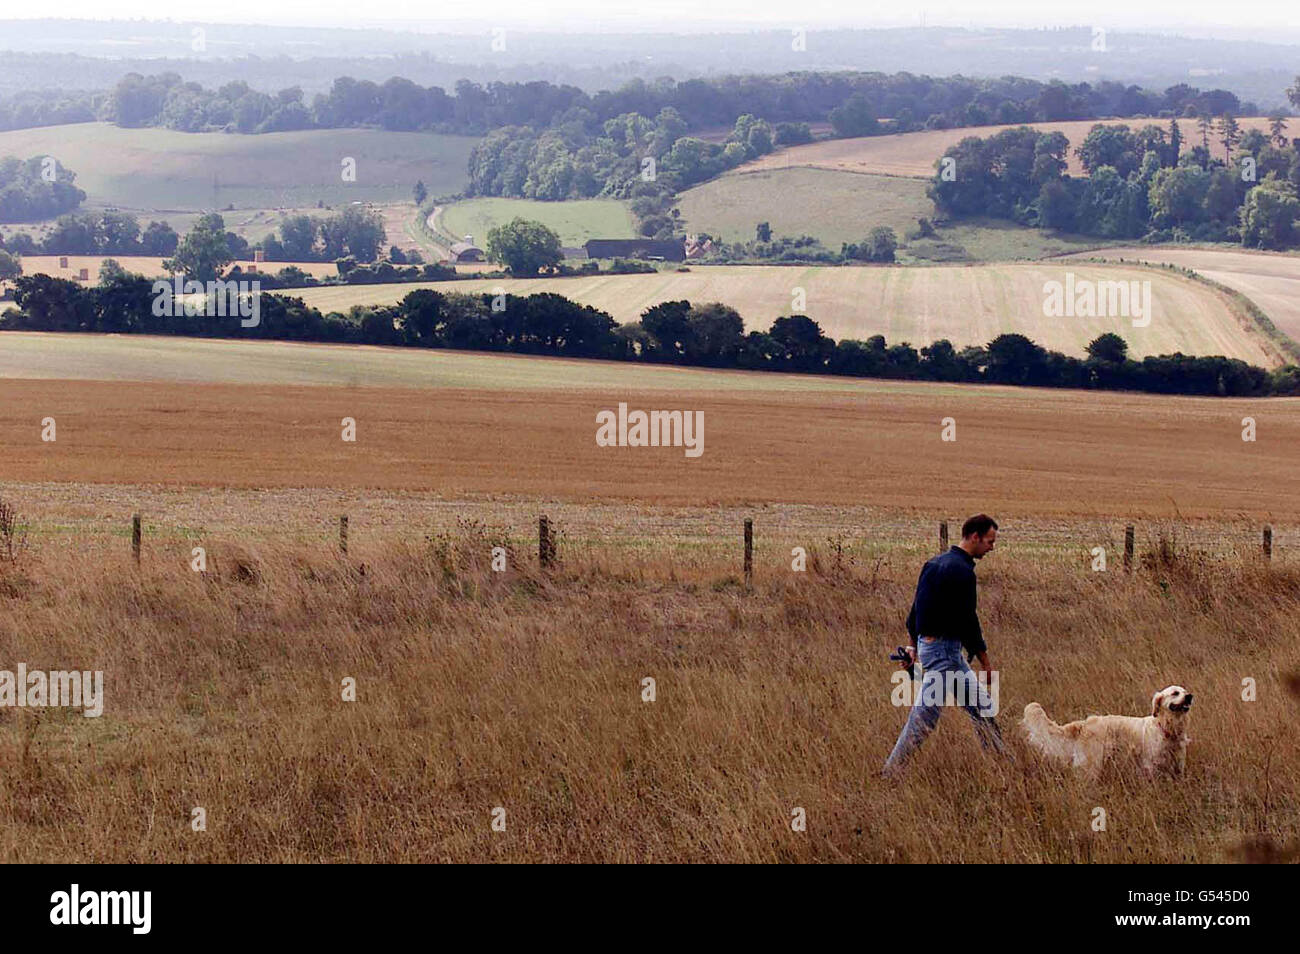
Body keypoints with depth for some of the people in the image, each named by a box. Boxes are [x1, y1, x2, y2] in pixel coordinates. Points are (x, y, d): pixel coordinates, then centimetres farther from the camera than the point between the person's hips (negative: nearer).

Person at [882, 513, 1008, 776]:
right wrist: (986, 662, -12)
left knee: (981, 704, 14)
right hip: (945, 648, -11)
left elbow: (917, 608, 18)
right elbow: (967, 620, -19)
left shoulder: (934, 564, 13)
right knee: (925, 715, -5)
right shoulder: (962, 571, -17)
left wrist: (914, 646, 26)